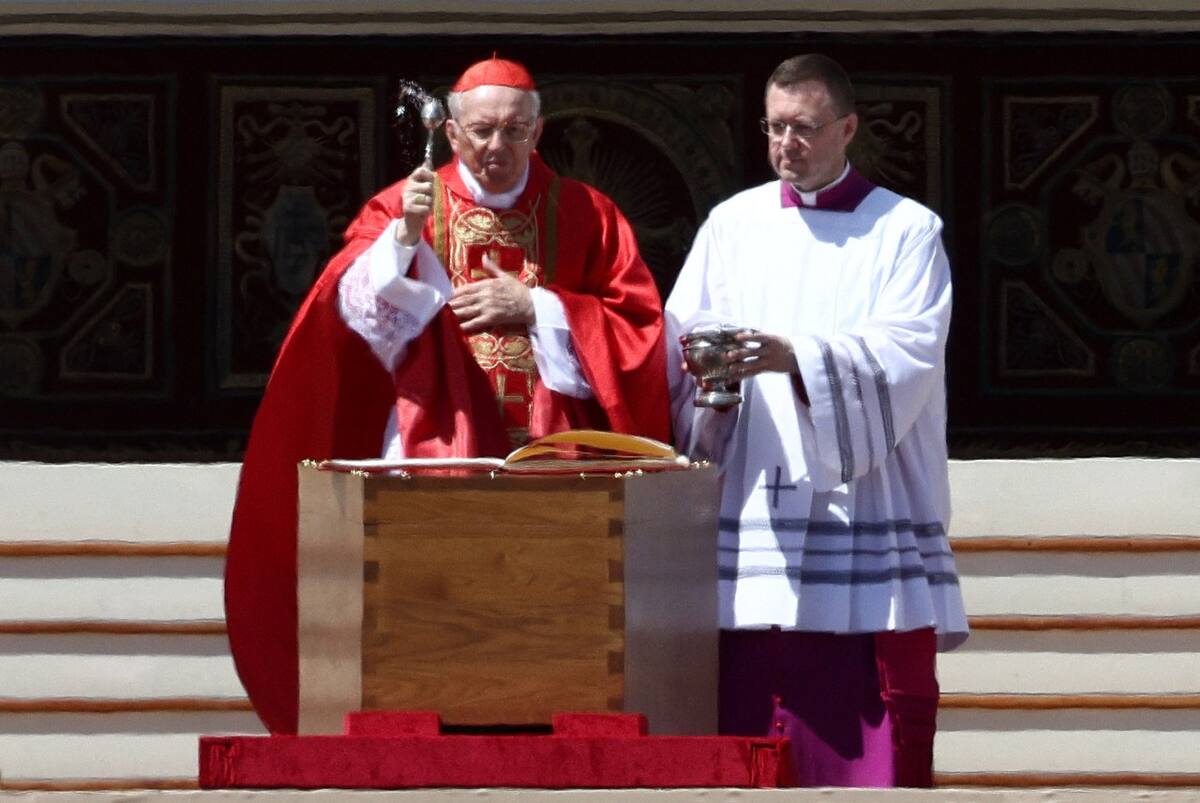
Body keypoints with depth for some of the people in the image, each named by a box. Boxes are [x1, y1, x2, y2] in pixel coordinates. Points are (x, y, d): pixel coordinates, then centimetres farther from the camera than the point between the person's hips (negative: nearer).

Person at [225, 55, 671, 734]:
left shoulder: (585, 218, 11)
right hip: (437, 462, -1)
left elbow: (640, 328, 5)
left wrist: (535, 309, -5)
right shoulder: (403, 208, 8)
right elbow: (351, 309, -6)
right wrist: (403, 238, -22)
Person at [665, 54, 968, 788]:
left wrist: (795, 358, -24)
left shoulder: (906, 230, 5)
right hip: (753, 519, 3)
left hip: (865, 514, -2)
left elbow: (910, 352, -9)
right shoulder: (732, 225, 14)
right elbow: (678, 344, 9)